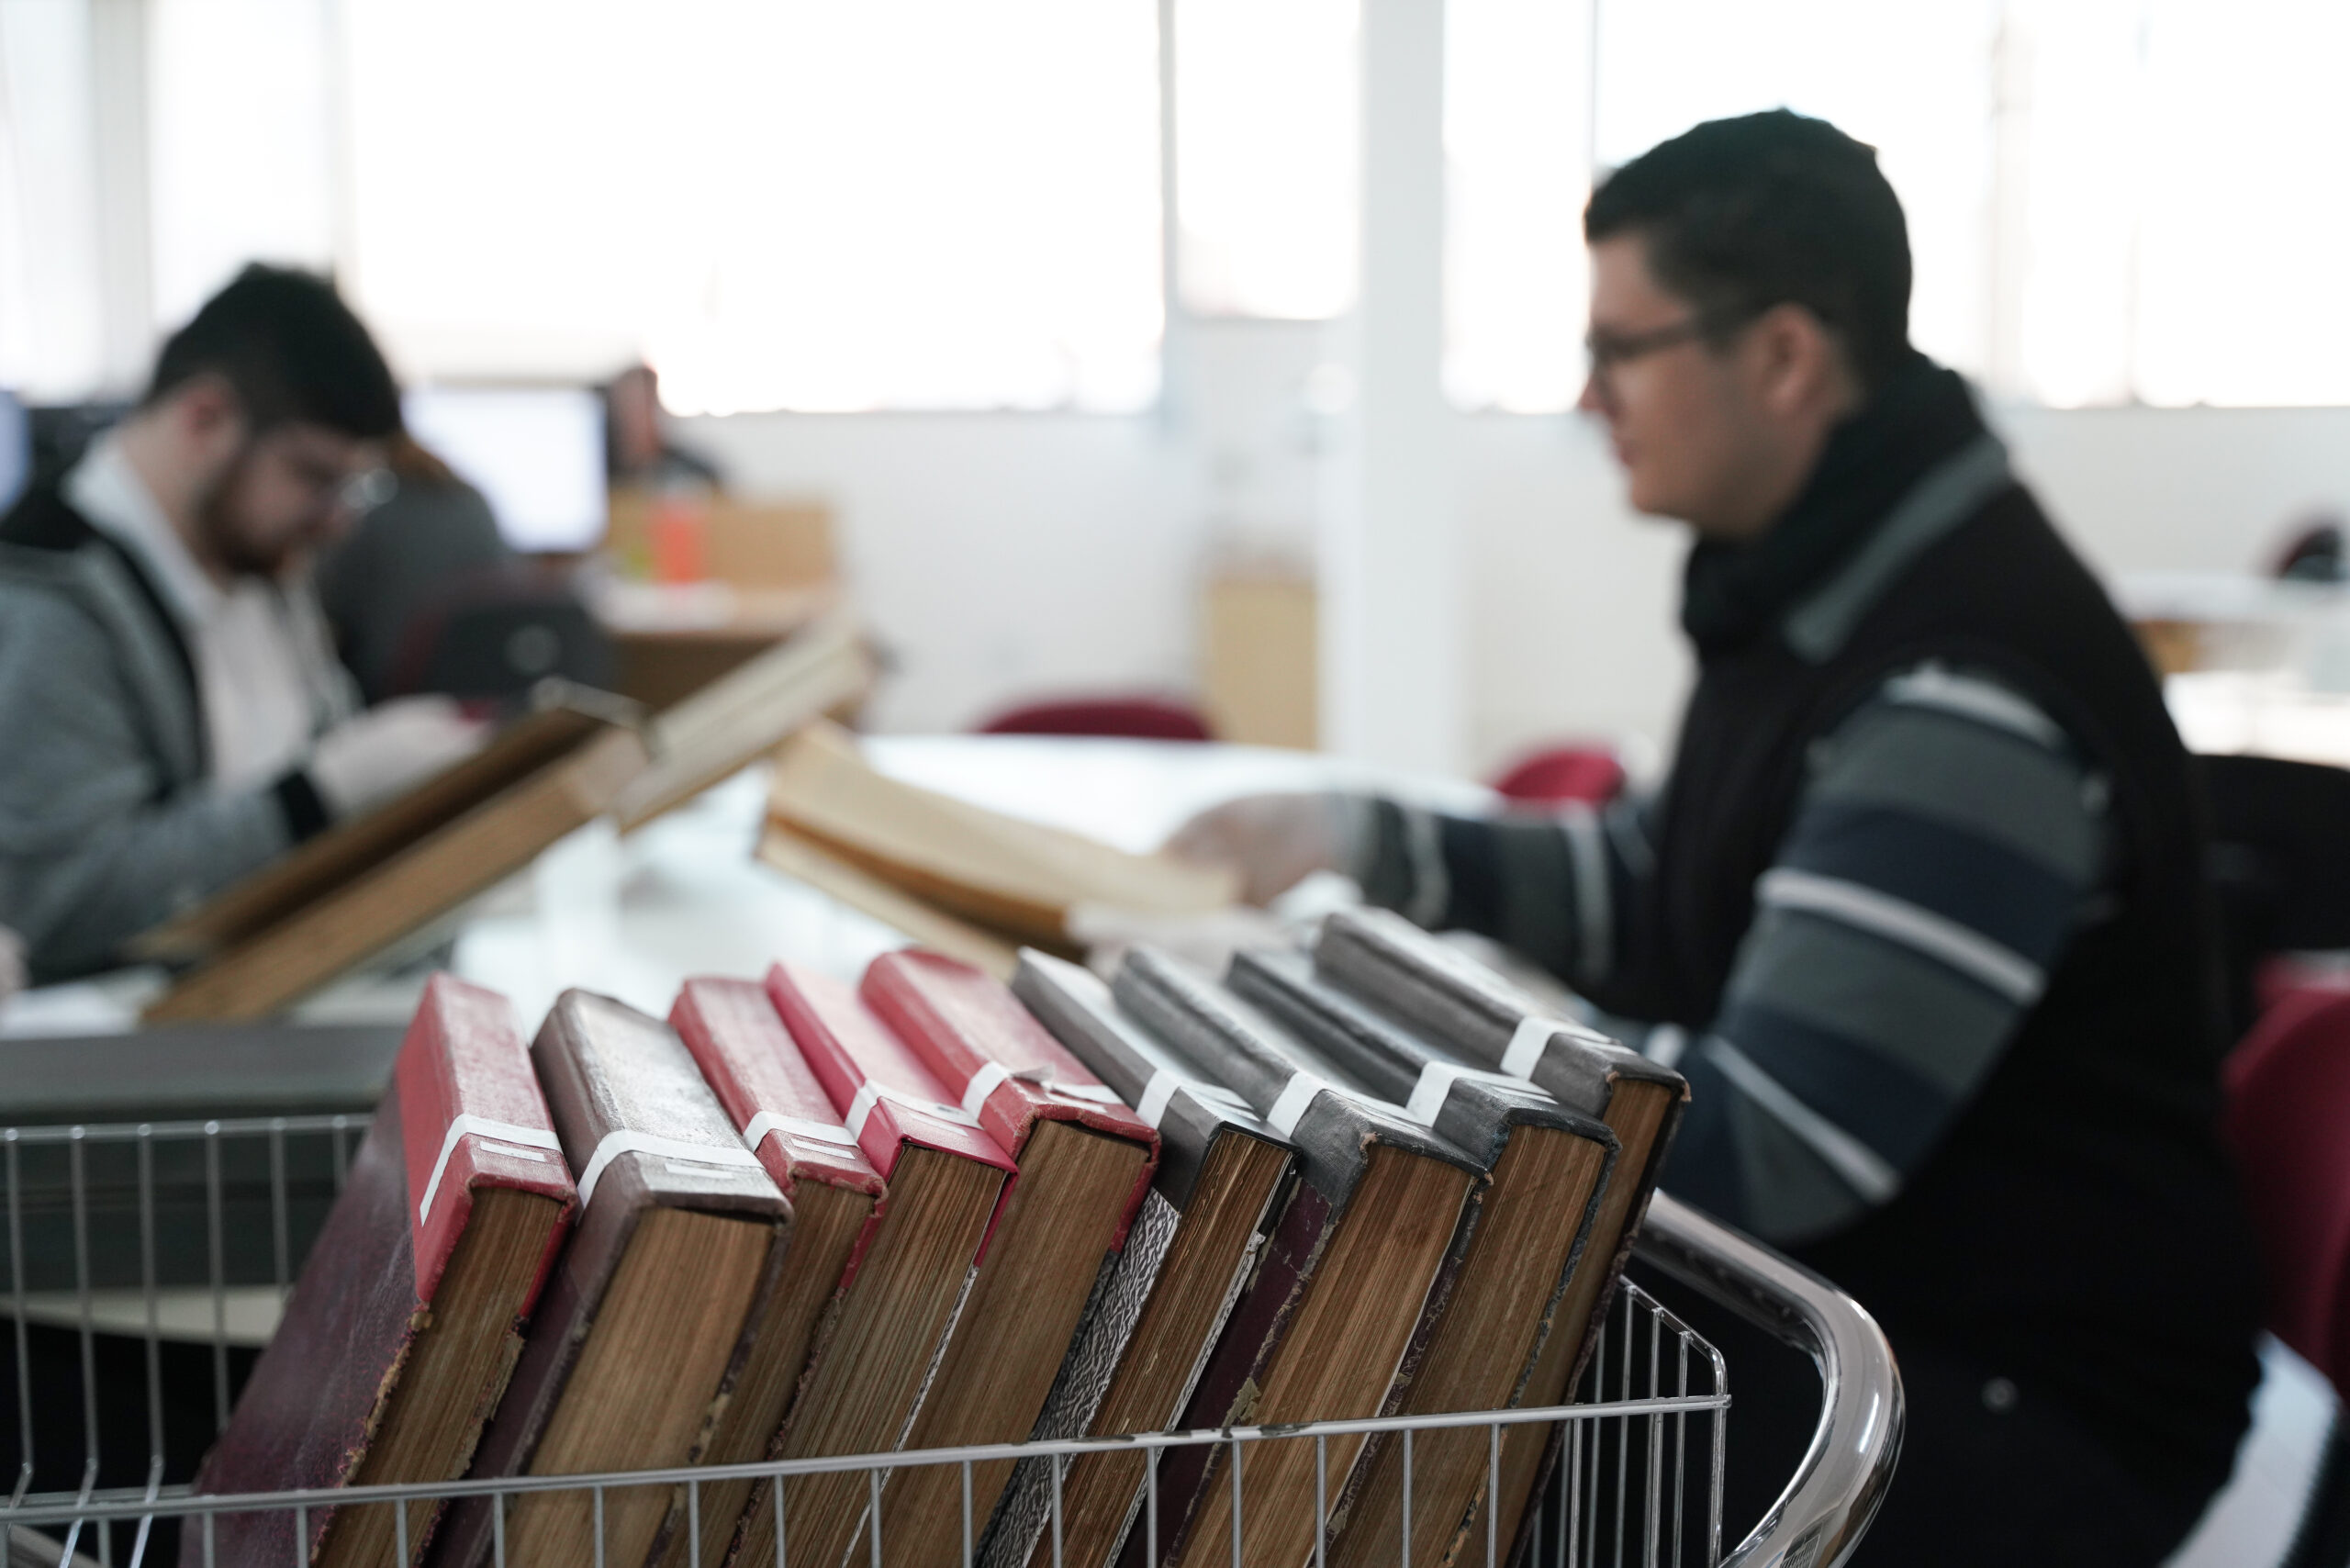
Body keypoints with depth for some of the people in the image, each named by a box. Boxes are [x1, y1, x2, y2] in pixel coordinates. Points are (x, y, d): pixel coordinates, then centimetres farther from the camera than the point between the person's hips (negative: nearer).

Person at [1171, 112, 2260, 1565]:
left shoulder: (1969, 699, -27)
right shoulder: (1811, 590, 3)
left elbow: (1766, 1150, -28)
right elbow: (1666, 900, 17)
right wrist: (1374, 845, 7)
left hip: (2036, 1398, -9)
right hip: (1825, 1295, 9)